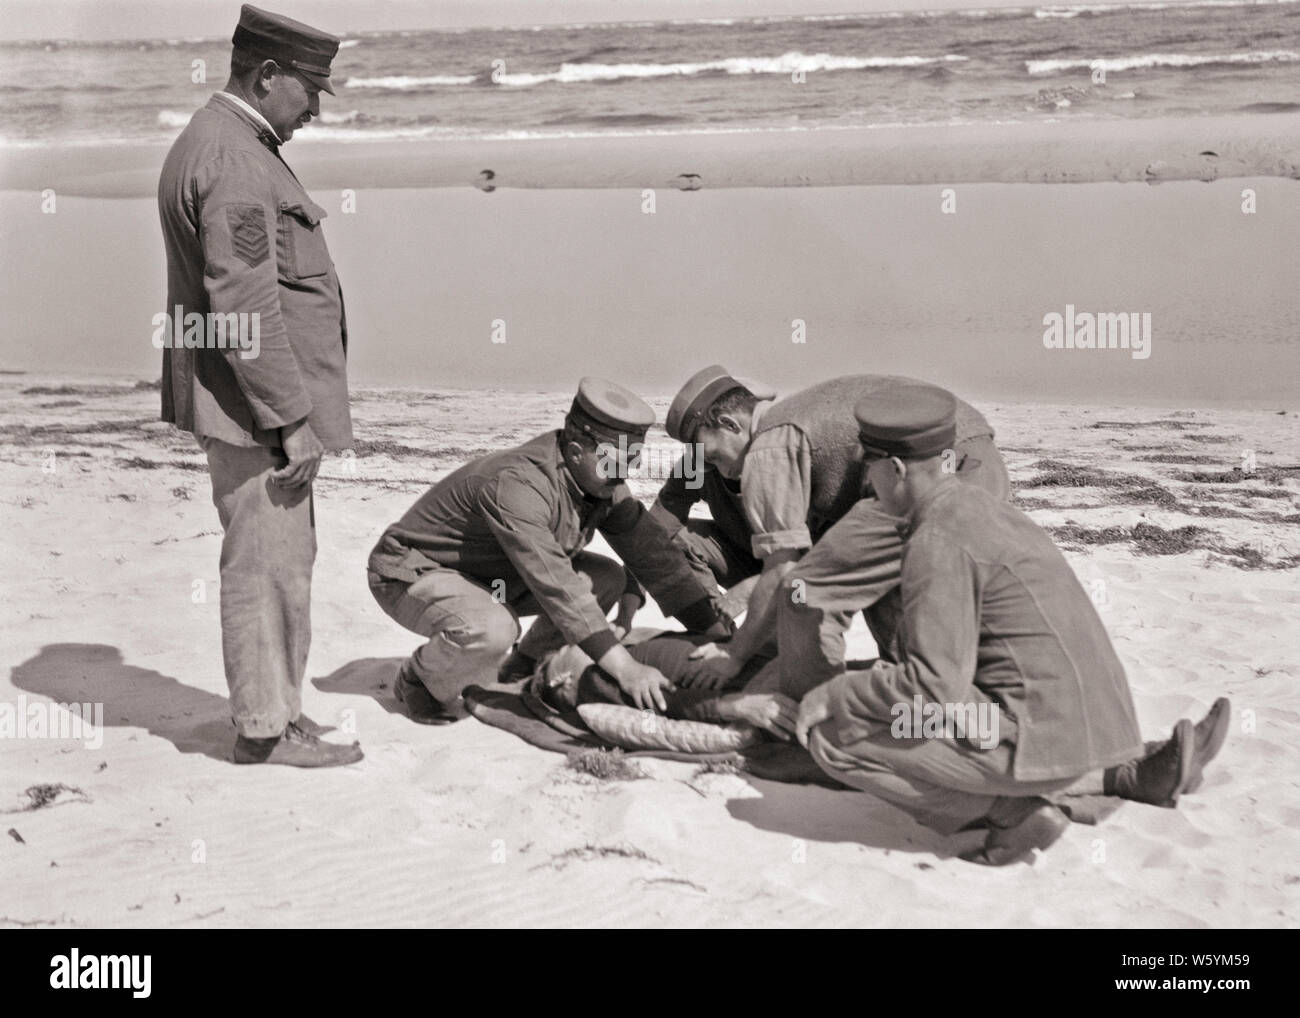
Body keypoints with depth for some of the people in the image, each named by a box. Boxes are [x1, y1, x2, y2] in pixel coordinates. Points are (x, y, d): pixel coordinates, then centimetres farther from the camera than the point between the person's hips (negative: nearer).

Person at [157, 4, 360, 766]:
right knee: (266, 566, -2)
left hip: (261, 405, 11)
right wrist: (292, 418, -20)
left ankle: (280, 710, 26)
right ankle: (265, 730, 7)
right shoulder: (235, 161, -17)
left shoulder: (216, 143, 17)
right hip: (257, 405, -11)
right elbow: (243, 306, -23)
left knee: (285, 560, 16)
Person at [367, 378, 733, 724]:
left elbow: (649, 550, -2)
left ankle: (521, 670, 11)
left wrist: (718, 630, -9)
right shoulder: (516, 485, -34)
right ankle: (419, 680, -7)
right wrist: (624, 667, -43)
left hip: (492, 574, 8)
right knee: (491, 629, -39)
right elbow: (557, 587, -40)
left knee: (609, 579, -4)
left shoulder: (602, 481, -7)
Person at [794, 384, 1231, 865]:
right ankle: (1134, 773, 18)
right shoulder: (980, 504, 15)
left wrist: (835, 695, -7)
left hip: (1034, 731, -9)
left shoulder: (937, 543, -14)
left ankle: (1010, 811, -5)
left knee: (833, 735, -7)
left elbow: (935, 683, -19)